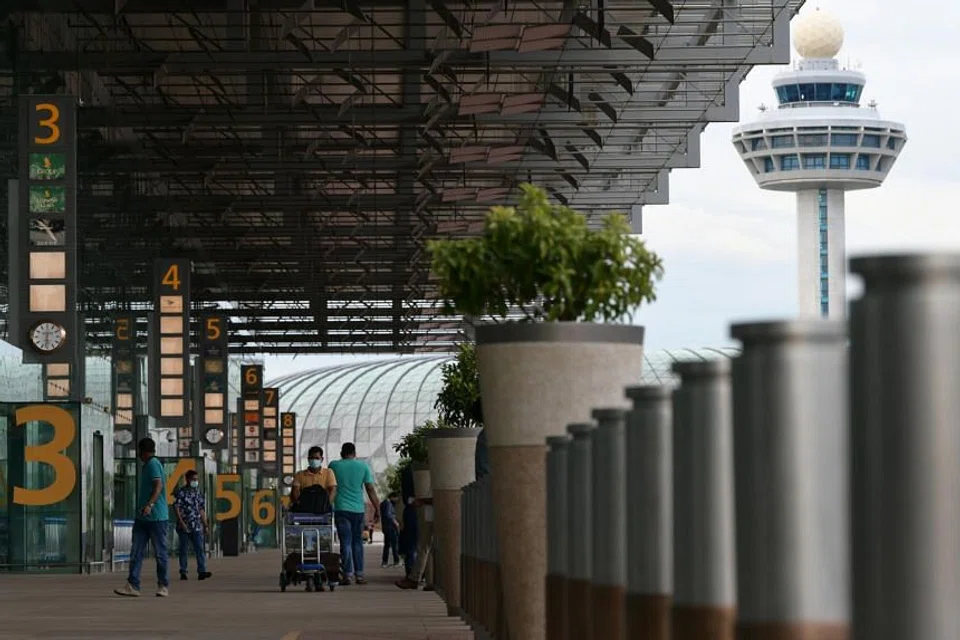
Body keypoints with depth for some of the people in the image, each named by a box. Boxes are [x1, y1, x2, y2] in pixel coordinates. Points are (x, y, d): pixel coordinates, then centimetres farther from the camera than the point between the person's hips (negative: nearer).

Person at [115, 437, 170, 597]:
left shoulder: (153, 464, -10)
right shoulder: (147, 465, 20)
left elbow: (158, 486, -22)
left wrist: (150, 504, -33)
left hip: (156, 517, -10)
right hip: (143, 517, 10)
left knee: (160, 552, 0)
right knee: (136, 552, 0)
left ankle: (163, 586, 8)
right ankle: (133, 586, -5)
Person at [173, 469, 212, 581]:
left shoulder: (198, 493, 13)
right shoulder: (181, 492, -2)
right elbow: (176, 507, -8)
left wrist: (205, 526, 15)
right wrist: (181, 522, -19)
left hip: (197, 526, 4)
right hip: (184, 526, -4)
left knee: (199, 549, -8)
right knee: (184, 550, 3)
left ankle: (202, 572, -16)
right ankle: (183, 572, 10)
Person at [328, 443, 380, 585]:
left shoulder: (334, 465, 2)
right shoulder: (363, 466, 3)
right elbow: (371, 489, 2)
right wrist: (377, 509, 7)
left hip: (341, 509, -1)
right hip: (358, 509, 1)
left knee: (346, 542, -2)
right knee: (357, 542, 11)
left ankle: (348, 574, -11)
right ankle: (359, 574, 7)